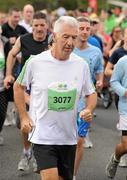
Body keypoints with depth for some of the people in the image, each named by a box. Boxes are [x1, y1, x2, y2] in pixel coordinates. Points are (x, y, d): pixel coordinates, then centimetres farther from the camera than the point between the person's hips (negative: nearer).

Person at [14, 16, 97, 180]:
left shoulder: (81, 65, 0)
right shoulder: (35, 63, -8)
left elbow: (91, 93, 13)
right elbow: (18, 86, 7)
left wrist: (89, 110, -8)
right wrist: (24, 116, 1)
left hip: (69, 137, 4)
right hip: (42, 135, -4)